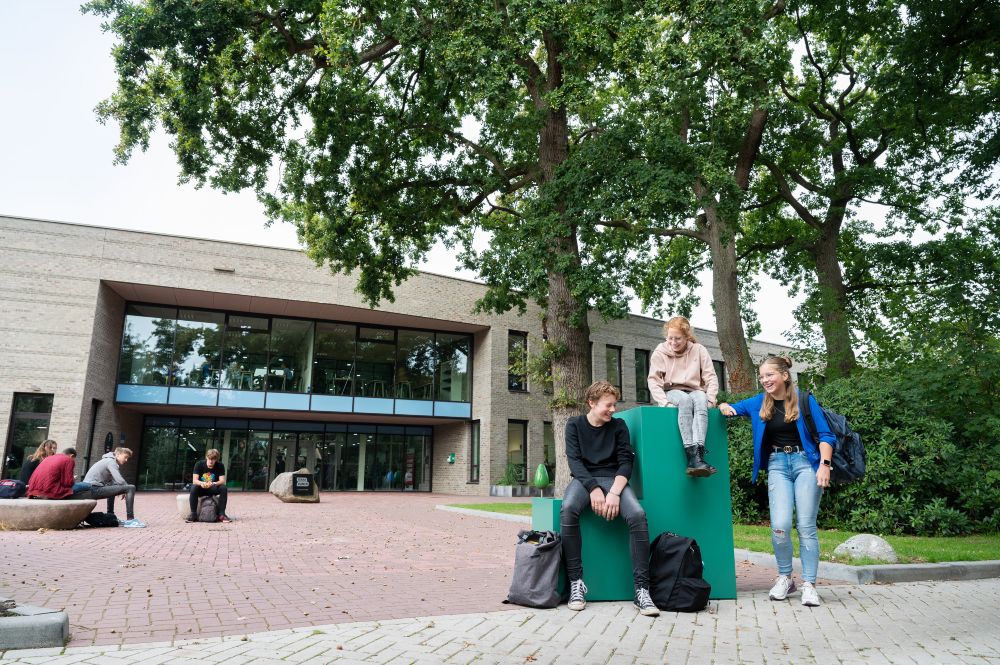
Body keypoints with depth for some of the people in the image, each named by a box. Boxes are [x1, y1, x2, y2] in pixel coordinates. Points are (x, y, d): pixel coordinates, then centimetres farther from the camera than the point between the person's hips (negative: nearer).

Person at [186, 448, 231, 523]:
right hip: (201, 489, 0)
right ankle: (193, 514, -26)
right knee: (193, 488, -33)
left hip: (213, 489, 0)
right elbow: (194, 480, -19)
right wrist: (201, 483, -42)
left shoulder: (220, 466, -11)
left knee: (223, 488, -29)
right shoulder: (199, 464, -12)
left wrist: (213, 484, -41)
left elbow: (222, 481, -19)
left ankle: (221, 514, -25)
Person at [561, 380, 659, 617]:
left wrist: (614, 492, -17)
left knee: (637, 514, -31)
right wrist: (593, 489, -21)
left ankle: (642, 589, -26)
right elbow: (574, 461, -5)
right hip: (584, 479, -1)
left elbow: (625, 462, 1)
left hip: (613, 479, 1)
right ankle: (576, 582, -27)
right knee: (567, 509, -36)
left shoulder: (618, 426, 10)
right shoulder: (574, 425, 7)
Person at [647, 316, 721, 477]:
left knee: (700, 398, -35)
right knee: (685, 399, -36)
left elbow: (711, 378, 0)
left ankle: (698, 452, -49)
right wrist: (665, 402, -18)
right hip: (671, 393, -1)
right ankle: (692, 456, -45)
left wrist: (710, 400, -14)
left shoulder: (699, 350, 1)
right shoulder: (660, 352, 0)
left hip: (694, 392, 1)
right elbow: (653, 380, -4)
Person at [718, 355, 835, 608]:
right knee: (780, 526, -11)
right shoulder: (759, 402, 9)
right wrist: (724, 407, -3)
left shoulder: (804, 399, -1)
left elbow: (825, 434, -2)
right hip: (777, 465, 2)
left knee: (806, 527, -4)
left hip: (805, 462, -2)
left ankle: (809, 584, 7)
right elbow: (730, 408, 21)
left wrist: (824, 465, -14)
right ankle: (784, 578, 9)